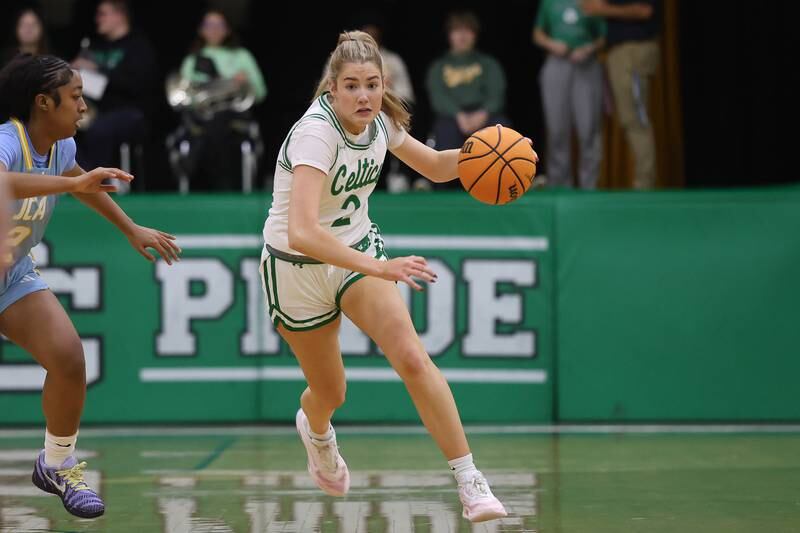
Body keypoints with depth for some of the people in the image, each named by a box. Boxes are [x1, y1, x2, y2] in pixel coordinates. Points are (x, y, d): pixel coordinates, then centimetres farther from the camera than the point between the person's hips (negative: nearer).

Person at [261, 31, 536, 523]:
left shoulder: (379, 120, -10)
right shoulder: (316, 132, -30)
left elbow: (435, 167, 9)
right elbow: (301, 232, -42)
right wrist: (378, 268, -49)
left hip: (359, 250, 4)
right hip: (298, 265, -4)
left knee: (413, 358, -19)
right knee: (331, 394, 12)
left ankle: (471, 483, -22)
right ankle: (314, 428, 52)